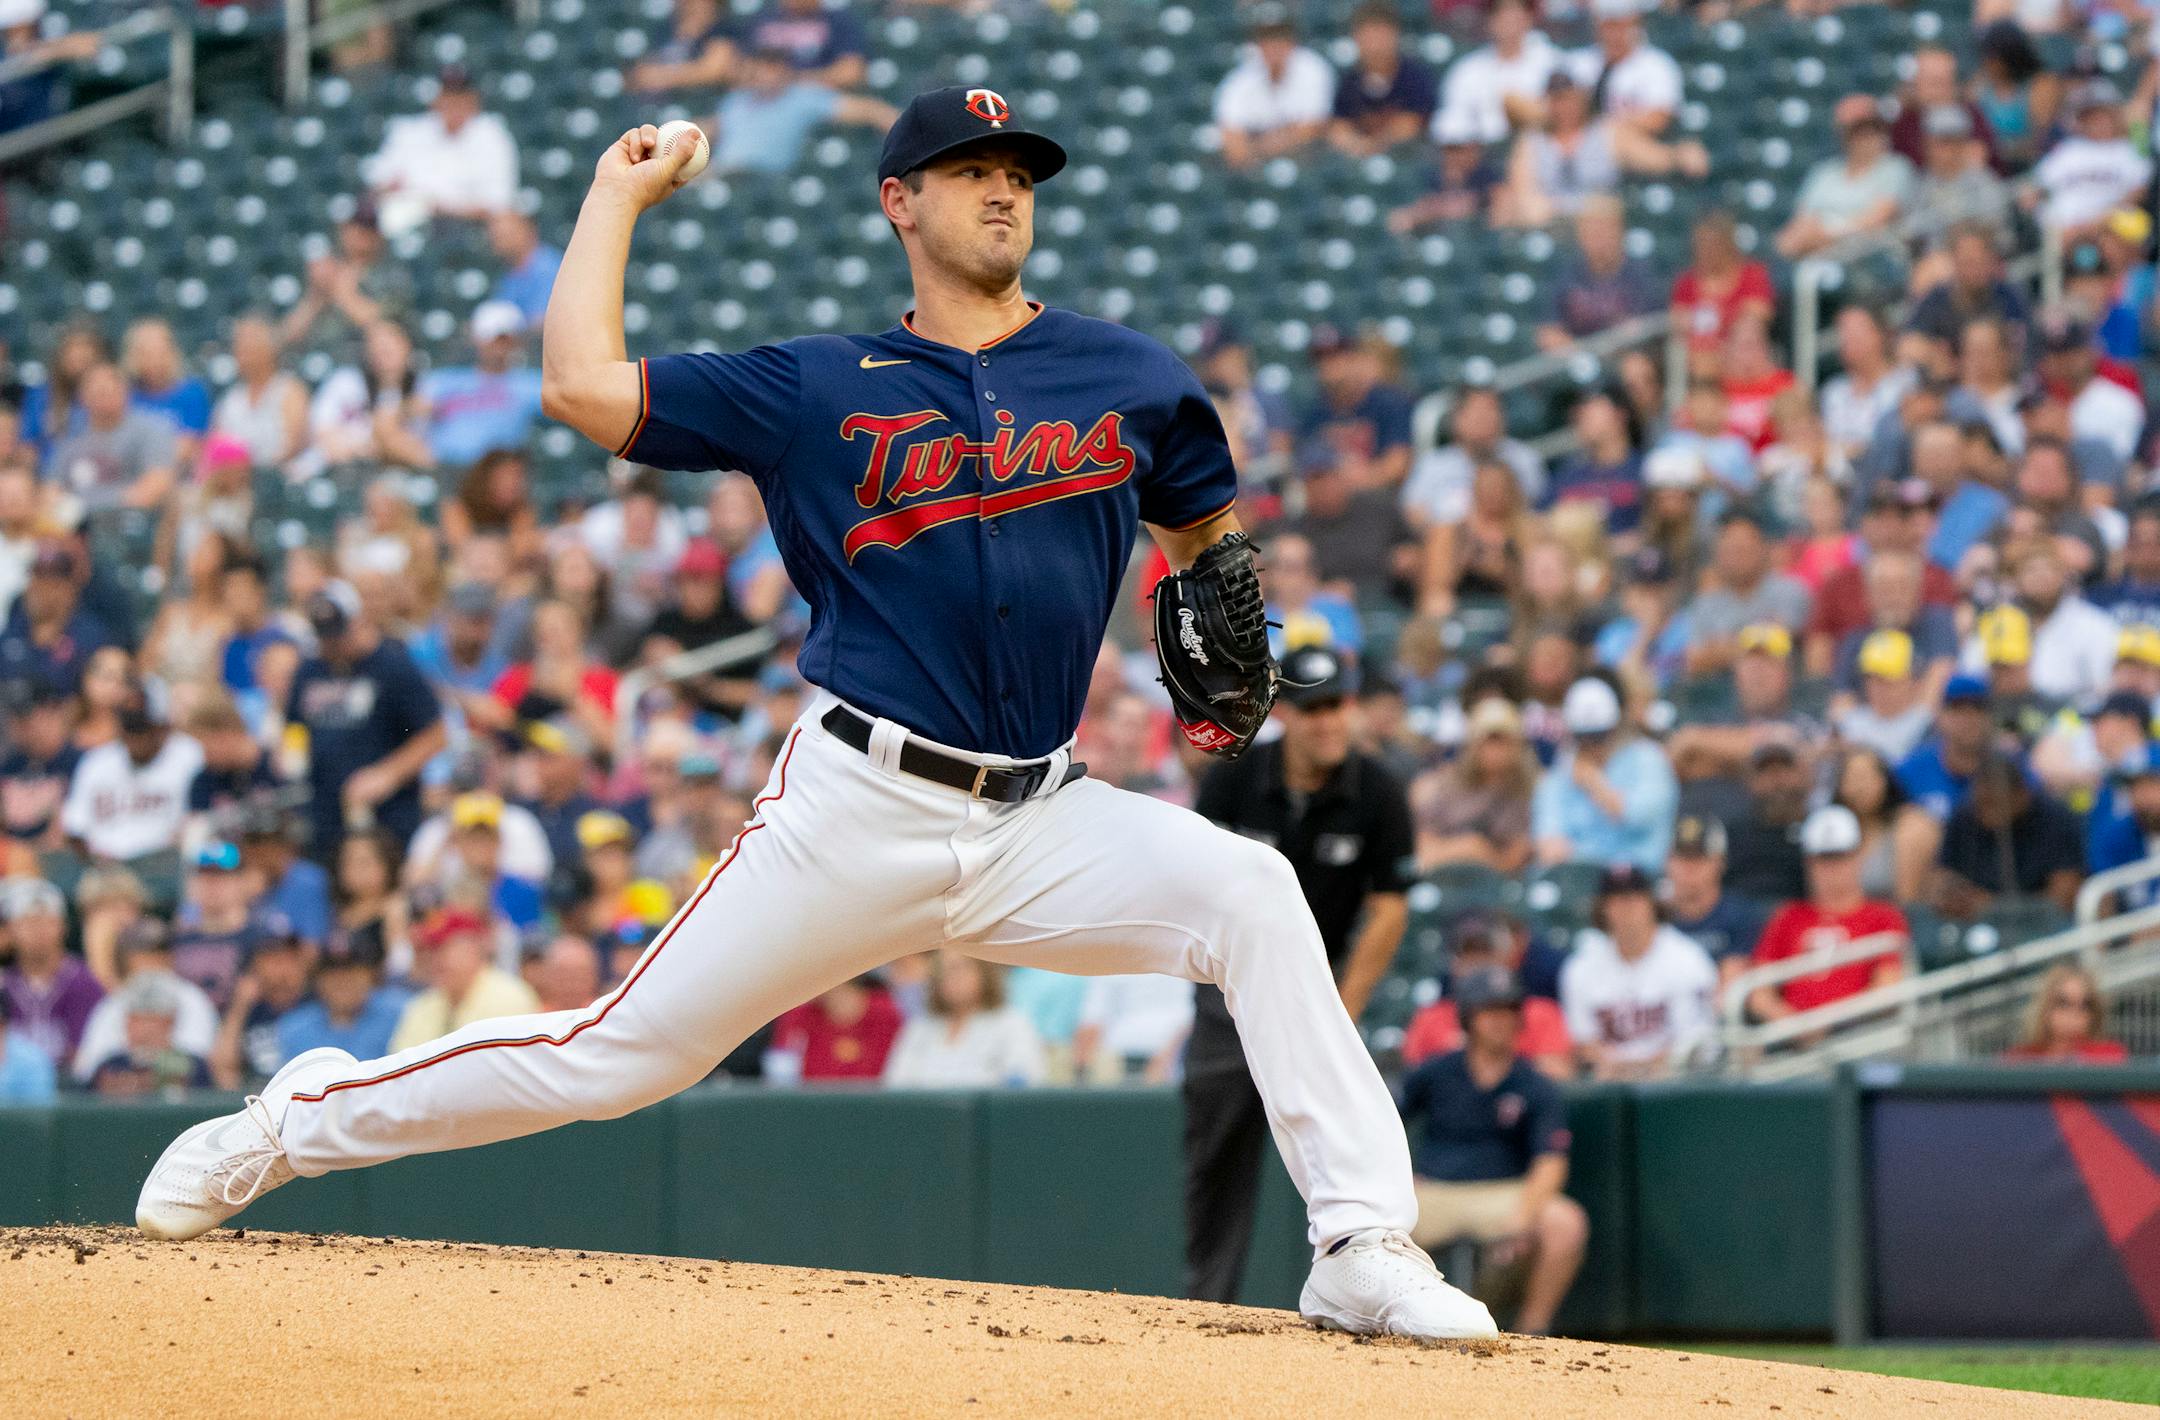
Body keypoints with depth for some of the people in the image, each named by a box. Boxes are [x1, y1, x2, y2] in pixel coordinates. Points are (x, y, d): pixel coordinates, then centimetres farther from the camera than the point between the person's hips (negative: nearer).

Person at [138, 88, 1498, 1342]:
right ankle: (300, 1119, 18)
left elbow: (1205, 524, 28)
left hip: (1040, 820, 2)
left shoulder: (1128, 377, 9)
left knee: (1251, 892, -23)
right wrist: (618, 195, 5)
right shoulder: (818, 391, 3)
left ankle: (1363, 1248, -22)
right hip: (860, 812, -2)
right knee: (620, 1055, -2)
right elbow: (585, 385, -5)